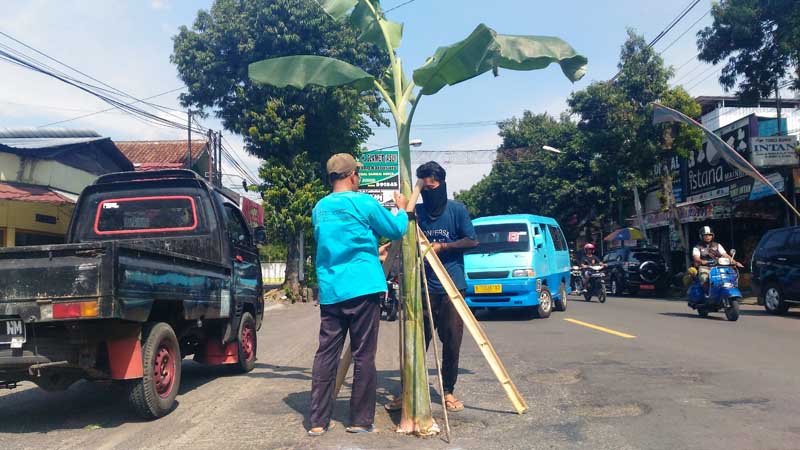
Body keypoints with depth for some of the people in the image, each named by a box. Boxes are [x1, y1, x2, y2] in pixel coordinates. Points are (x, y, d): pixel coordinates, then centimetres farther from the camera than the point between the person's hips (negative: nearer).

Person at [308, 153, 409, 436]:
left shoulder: (319, 208, 14)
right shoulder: (362, 202, -5)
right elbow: (396, 230, 3)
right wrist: (402, 209, 22)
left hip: (329, 291, 6)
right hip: (362, 289, -5)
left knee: (326, 354, 7)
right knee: (363, 356, 3)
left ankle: (318, 421, 10)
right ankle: (361, 420, 9)